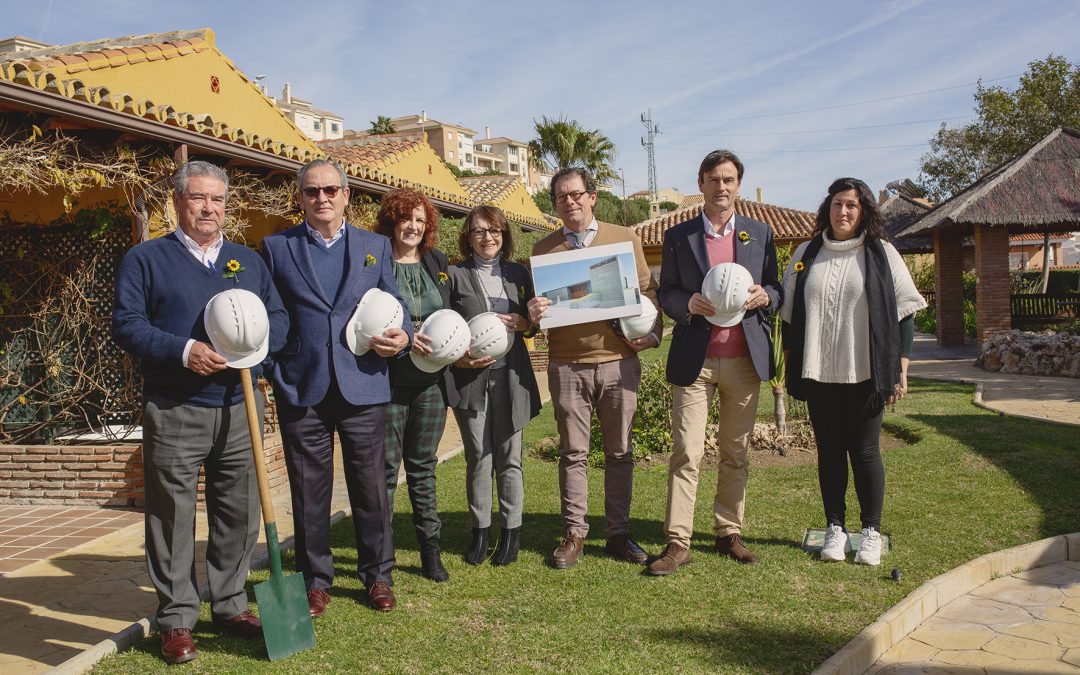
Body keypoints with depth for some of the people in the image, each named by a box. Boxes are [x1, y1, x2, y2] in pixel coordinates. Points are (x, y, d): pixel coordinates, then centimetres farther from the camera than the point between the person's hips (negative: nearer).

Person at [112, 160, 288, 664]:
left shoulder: (248, 260, 14)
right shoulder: (146, 258, 2)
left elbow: (279, 317, 11)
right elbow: (126, 324, -6)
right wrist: (183, 351, -19)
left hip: (239, 407, 4)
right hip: (174, 412, -3)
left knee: (239, 513, 10)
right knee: (173, 518, 3)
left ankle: (231, 606, 25)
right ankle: (177, 621, 15)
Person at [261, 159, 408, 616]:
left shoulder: (376, 246, 11)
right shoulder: (276, 248, 8)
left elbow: (395, 303, 12)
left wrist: (402, 336, -8)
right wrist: (267, 366, -5)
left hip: (363, 387, 1)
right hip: (300, 390, 0)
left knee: (370, 486, 8)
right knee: (308, 490, 8)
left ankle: (378, 575, 24)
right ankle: (315, 580, 24)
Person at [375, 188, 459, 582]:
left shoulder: (438, 262, 13)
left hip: (432, 381, 4)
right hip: (389, 379, -4)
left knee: (424, 466, 13)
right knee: (386, 468, 2)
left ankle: (430, 551, 21)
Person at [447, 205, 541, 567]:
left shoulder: (519, 274, 12)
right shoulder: (455, 275, 5)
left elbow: (533, 325, 15)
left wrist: (522, 322, -7)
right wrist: (460, 358, -14)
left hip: (510, 376, 2)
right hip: (470, 378, -1)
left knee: (509, 457, 5)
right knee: (478, 458, 3)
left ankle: (511, 531, 16)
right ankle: (479, 531, 15)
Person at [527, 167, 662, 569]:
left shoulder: (625, 239, 8)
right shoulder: (543, 249, 8)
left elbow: (648, 291, 9)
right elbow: (535, 304, 10)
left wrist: (652, 333, -5)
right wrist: (532, 314, -13)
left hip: (619, 361, 0)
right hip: (567, 366, 0)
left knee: (619, 452, 7)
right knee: (573, 453, 6)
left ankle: (618, 532, 18)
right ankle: (574, 534, 16)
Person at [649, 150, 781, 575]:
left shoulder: (760, 234, 12)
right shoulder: (678, 236, 6)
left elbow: (776, 291, 14)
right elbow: (665, 295, 6)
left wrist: (764, 296, -9)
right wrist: (690, 304, -15)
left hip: (745, 360, 2)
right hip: (694, 360, -2)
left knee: (736, 453, 9)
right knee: (686, 453, -5)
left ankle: (729, 533, 21)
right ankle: (677, 542, 0)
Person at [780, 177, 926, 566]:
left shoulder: (881, 254, 2)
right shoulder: (805, 255, 9)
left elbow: (904, 312, 2)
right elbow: (789, 314, 12)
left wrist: (901, 369, -3)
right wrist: (788, 364, 8)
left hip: (864, 374, -2)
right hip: (818, 374, 2)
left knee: (865, 451, 3)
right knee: (829, 450, 8)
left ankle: (871, 532, 16)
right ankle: (835, 529, 19)